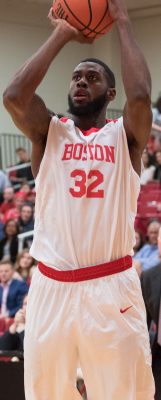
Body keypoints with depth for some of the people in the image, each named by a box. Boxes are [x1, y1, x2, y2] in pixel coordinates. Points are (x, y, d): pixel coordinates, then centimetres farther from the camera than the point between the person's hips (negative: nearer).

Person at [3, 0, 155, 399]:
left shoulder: (125, 135, 5)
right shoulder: (49, 132, 9)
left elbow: (141, 96, -17)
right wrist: (61, 36, -3)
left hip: (112, 287, -2)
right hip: (51, 287, 2)